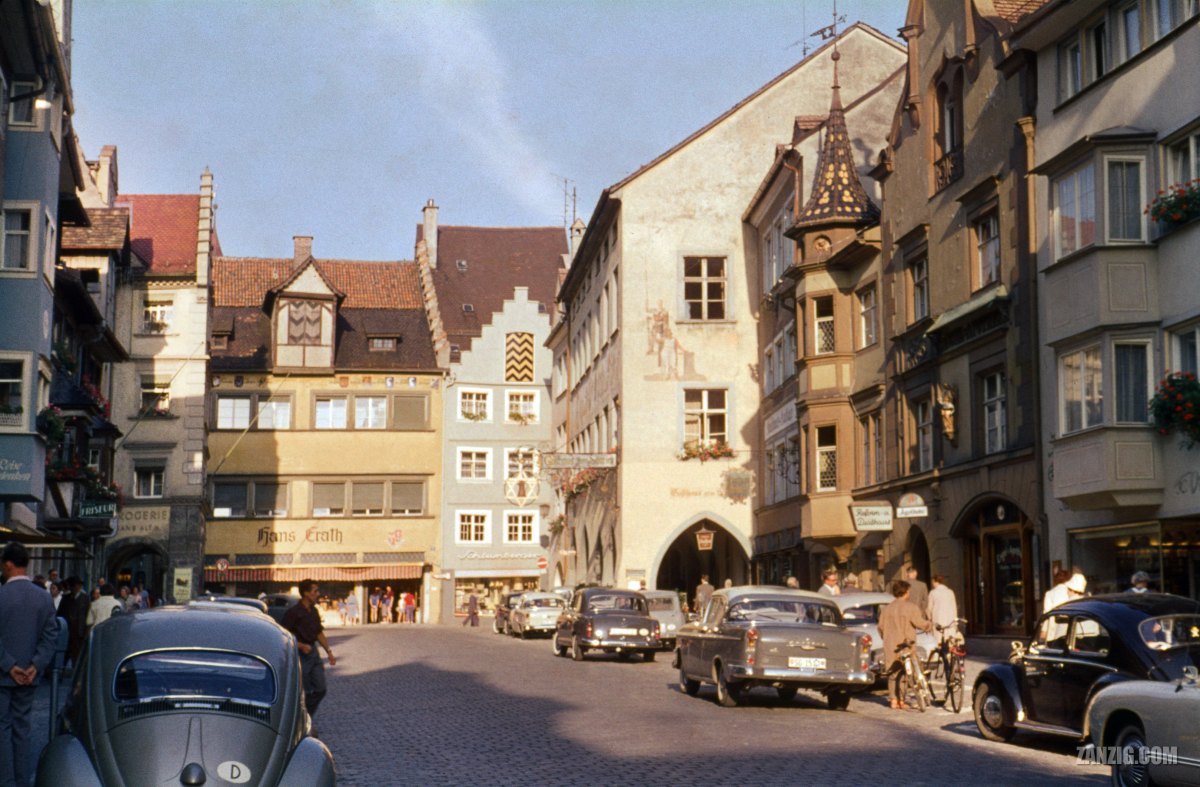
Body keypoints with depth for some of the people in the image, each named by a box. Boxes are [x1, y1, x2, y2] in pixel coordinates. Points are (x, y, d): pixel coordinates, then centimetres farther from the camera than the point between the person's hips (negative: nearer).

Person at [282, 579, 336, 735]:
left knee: (320, 689, 7)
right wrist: (301, 646, -23)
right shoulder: (293, 612, -14)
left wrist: (329, 651, 12)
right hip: (300, 655, -8)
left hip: (313, 652, 8)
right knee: (305, 692, -2)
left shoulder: (314, 612, 11)